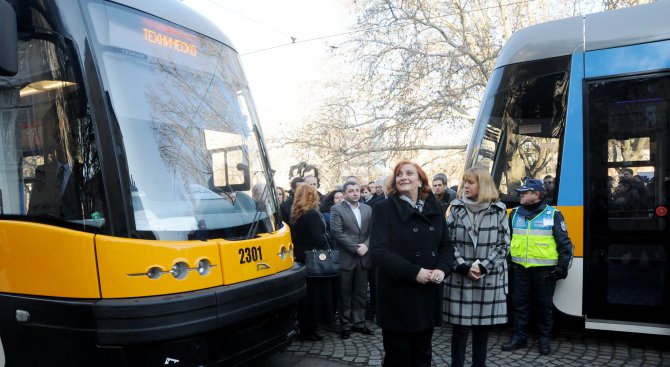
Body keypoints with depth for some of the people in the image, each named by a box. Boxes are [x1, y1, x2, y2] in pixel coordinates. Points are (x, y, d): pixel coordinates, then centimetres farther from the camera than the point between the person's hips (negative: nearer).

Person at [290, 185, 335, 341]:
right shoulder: (312, 215, -17)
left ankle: (303, 327, 24)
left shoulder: (295, 214, 7)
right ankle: (309, 330, 8)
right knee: (314, 293, 2)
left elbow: (295, 236, 11)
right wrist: (326, 250, -6)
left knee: (304, 294, 15)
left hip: (300, 258, 8)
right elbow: (318, 238, -21)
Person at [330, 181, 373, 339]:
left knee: (361, 294, 10)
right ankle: (346, 325, 16)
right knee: (345, 294, 5)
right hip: (345, 258, -4)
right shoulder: (336, 209, -4)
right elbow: (337, 233, -13)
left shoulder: (367, 209, 11)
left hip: (363, 258, 4)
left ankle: (359, 323, 22)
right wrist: (355, 248, -14)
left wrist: (366, 245, -10)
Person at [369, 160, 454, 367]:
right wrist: (414, 272, -22)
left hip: (428, 294, 5)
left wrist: (442, 268, -10)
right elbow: (378, 251, -16)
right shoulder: (384, 209, -7)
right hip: (398, 296, -4)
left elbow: (446, 245, 11)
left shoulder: (434, 209, 8)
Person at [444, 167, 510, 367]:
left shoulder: (499, 211, 1)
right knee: (460, 328, 3)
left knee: (483, 327, 10)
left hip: (489, 279, 0)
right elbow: (448, 242, -1)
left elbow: (503, 246, -1)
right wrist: (464, 267, -12)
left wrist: (482, 267, -12)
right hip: (460, 278, 0)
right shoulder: (456, 208, 2)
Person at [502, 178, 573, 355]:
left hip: (544, 270, -3)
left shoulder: (553, 214, -2)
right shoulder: (515, 213, 8)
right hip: (520, 268, 3)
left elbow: (564, 243, 0)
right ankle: (519, 337, 20)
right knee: (519, 304, 8)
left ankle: (544, 339, 23)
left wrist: (562, 266, -4)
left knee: (544, 306, 8)